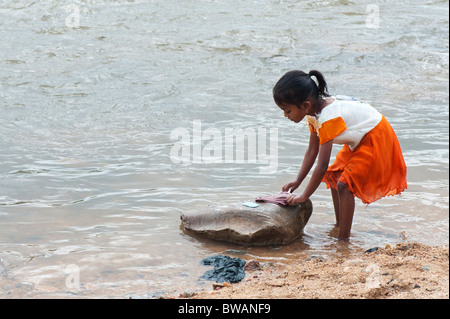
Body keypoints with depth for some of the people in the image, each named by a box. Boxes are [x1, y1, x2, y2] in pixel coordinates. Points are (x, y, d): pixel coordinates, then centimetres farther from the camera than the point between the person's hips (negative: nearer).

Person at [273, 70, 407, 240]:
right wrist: (297, 181, 0)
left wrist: (304, 196, -25)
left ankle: (344, 238, -13)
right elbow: (312, 151, 6)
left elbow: (322, 165, -32)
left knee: (344, 184, -18)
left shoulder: (328, 119, -33)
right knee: (333, 176, 14)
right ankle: (339, 225, 25)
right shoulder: (314, 112, -3)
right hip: (360, 139, 10)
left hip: (376, 139, -10)